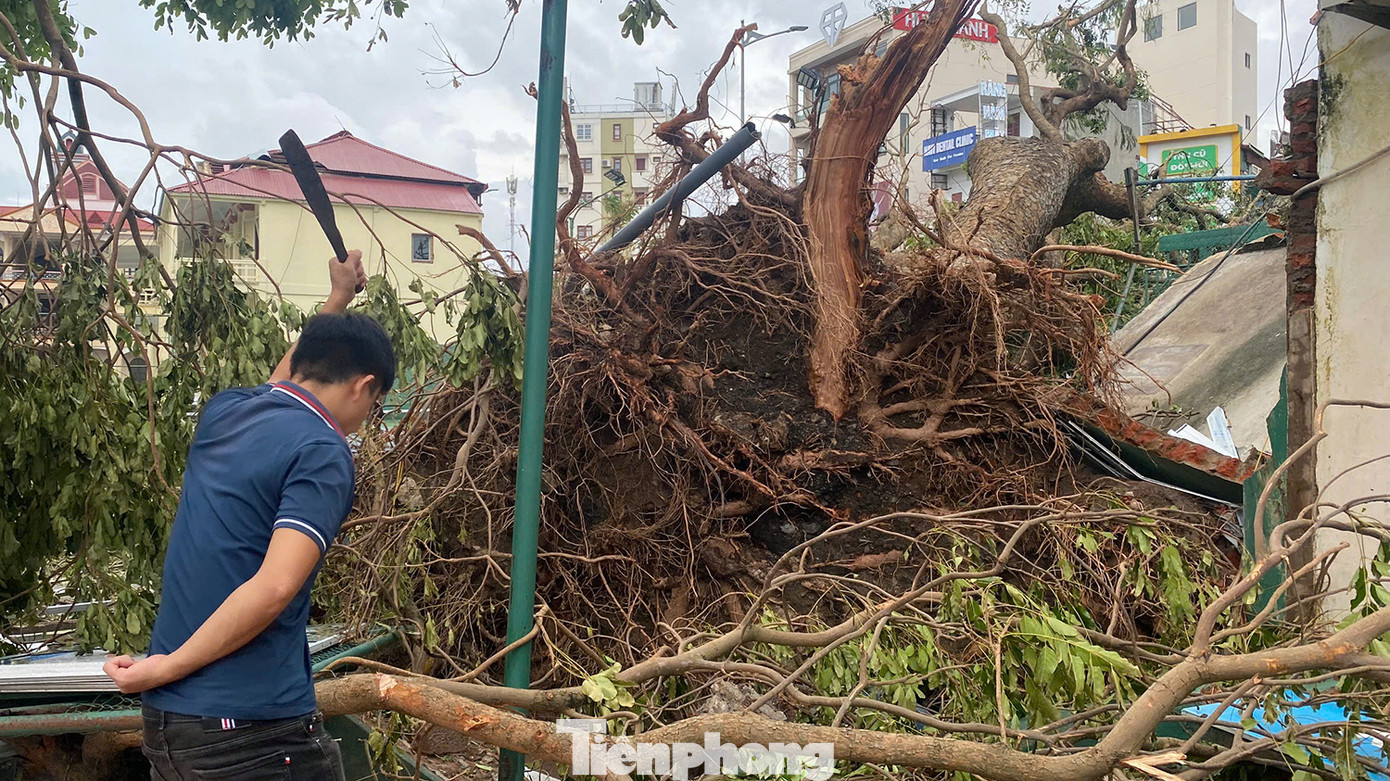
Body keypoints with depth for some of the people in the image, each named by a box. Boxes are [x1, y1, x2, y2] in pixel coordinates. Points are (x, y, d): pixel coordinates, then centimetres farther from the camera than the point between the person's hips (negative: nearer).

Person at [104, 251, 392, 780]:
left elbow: (280, 385, 32)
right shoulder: (323, 456, -14)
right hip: (255, 736, -8)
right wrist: (164, 668, -15)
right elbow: (273, 588, -26)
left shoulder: (224, 411, 9)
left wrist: (339, 298, 44)